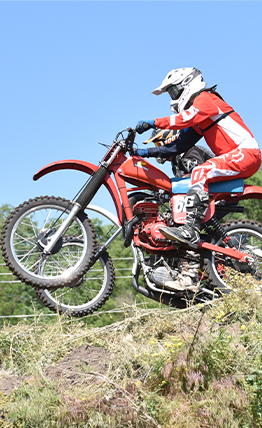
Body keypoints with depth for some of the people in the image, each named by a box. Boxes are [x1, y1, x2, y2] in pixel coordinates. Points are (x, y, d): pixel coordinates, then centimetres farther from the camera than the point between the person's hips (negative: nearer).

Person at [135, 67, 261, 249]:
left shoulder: (205, 98, -4)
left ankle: (190, 232, -38)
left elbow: (185, 118, -23)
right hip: (234, 158, 10)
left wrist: (152, 123, -19)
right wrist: (146, 152, 10)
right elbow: (180, 145, 16)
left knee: (201, 172, -28)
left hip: (245, 153, -10)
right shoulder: (196, 118, 22)